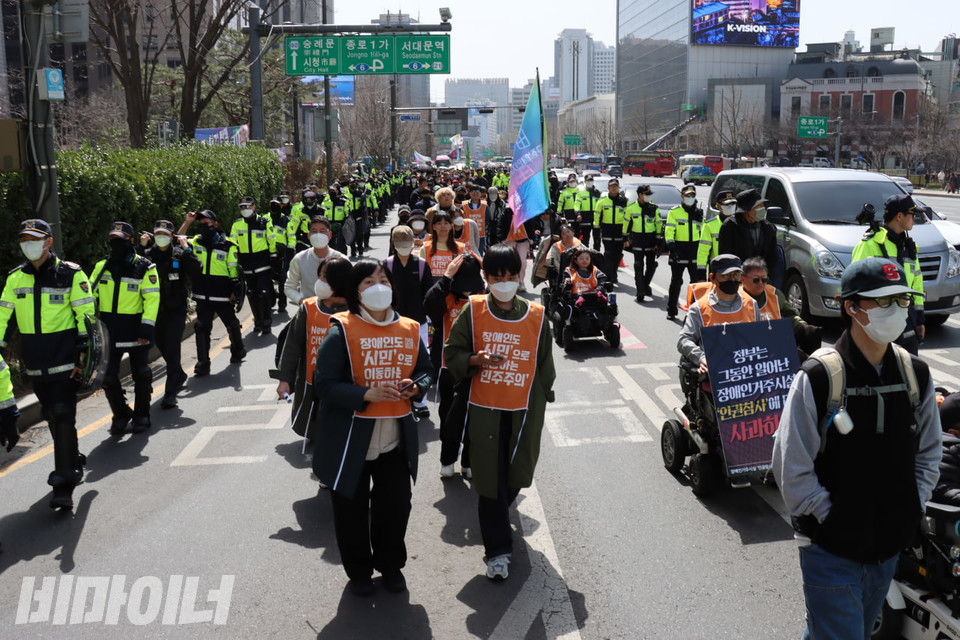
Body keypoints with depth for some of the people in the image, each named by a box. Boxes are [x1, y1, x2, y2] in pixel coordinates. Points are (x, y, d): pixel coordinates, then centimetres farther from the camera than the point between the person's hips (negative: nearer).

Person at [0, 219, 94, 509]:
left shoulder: (71, 274, -5)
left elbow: (86, 316, -5)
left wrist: (83, 356, -9)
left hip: (63, 360, -5)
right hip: (34, 363, 5)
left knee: (63, 416, -10)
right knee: (52, 417, 14)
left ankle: (64, 483, -6)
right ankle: (73, 462, 33)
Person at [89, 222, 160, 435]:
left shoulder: (145, 268, -5)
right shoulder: (101, 267, 7)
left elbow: (152, 300, -9)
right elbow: (89, 296, 13)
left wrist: (146, 329, -16)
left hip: (135, 331, -3)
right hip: (108, 332, 4)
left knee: (141, 375, 5)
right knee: (108, 377, 4)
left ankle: (141, 415, 23)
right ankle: (120, 414, 22)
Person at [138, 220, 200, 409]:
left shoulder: (180, 255, -1)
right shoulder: (147, 254, 4)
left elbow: (196, 270, -16)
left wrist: (186, 249, -16)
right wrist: (140, 247, -15)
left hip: (176, 310, -4)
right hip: (155, 309, 4)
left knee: (172, 348, -9)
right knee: (162, 346, 17)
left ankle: (170, 393, -7)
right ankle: (179, 375, 44)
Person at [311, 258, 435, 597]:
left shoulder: (409, 330, 3)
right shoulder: (342, 330, -12)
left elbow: (426, 370, 14)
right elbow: (324, 384, -15)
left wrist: (416, 387, -9)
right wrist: (366, 395, -27)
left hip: (396, 439, 4)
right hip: (351, 439, -3)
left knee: (396, 504, 13)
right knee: (352, 509, 11)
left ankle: (390, 563, 38)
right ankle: (359, 570, 34)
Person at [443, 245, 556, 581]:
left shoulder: (536, 316, 0)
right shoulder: (473, 311, -3)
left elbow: (544, 367, 8)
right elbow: (452, 353, 3)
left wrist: (539, 410, 9)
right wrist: (475, 359, -18)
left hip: (523, 411, 2)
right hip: (484, 410, -2)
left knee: (515, 476, 13)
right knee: (490, 480, 0)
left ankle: (496, 522, 44)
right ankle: (498, 550, 12)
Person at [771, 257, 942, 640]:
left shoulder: (916, 374, 1)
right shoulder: (818, 378, -17)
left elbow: (928, 452, 12)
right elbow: (791, 467, -14)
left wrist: (912, 509, 4)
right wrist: (831, 518, -12)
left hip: (890, 546, 6)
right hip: (830, 548, -6)